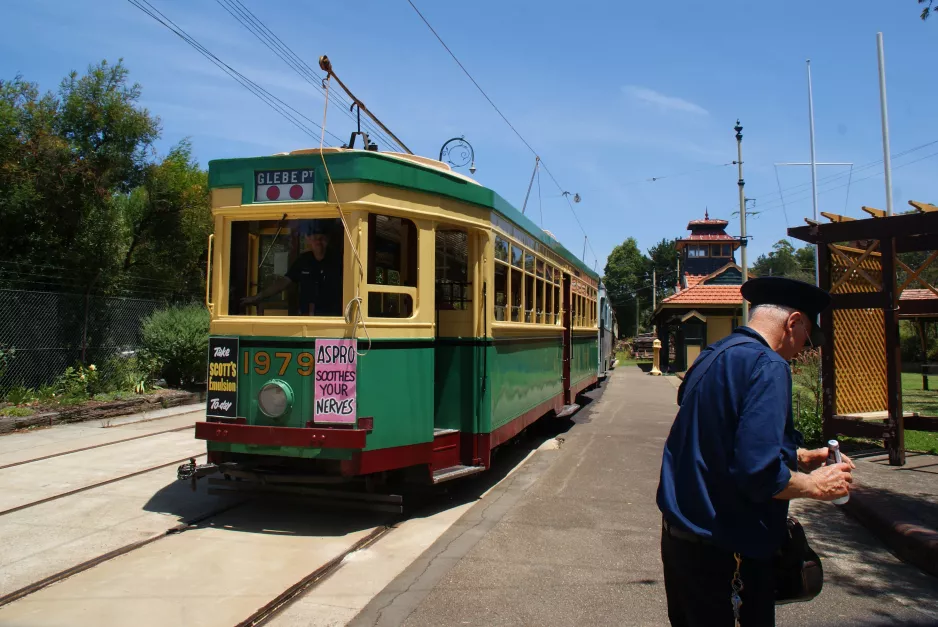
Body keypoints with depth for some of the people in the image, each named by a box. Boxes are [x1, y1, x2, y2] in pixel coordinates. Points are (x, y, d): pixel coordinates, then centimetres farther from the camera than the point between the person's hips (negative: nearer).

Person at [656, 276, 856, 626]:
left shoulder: (710, 357, 9)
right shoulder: (768, 366, -18)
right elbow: (758, 473, -27)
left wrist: (796, 458, 20)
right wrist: (815, 485, -9)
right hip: (722, 554, -8)